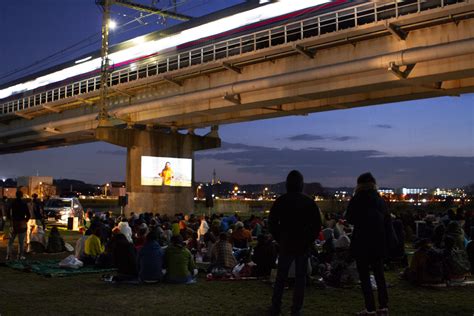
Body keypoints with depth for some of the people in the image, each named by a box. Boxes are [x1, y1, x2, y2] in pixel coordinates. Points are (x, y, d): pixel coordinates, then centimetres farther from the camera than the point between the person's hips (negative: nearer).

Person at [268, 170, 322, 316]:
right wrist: (310, 241, 7)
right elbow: (317, 225, -2)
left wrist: (279, 239, 8)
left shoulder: (280, 201, -3)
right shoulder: (309, 202, -3)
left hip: (286, 244, 1)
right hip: (303, 245, 0)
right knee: (300, 277, 6)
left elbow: (272, 223, -1)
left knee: (281, 276, 10)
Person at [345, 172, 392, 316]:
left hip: (362, 244, -5)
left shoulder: (357, 200, -9)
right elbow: (388, 223, 6)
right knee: (379, 275, 15)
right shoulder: (381, 200, 5)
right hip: (379, 244, 5)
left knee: (364, 277, 2)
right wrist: (387, 243, 9)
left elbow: (350, 219, 0)